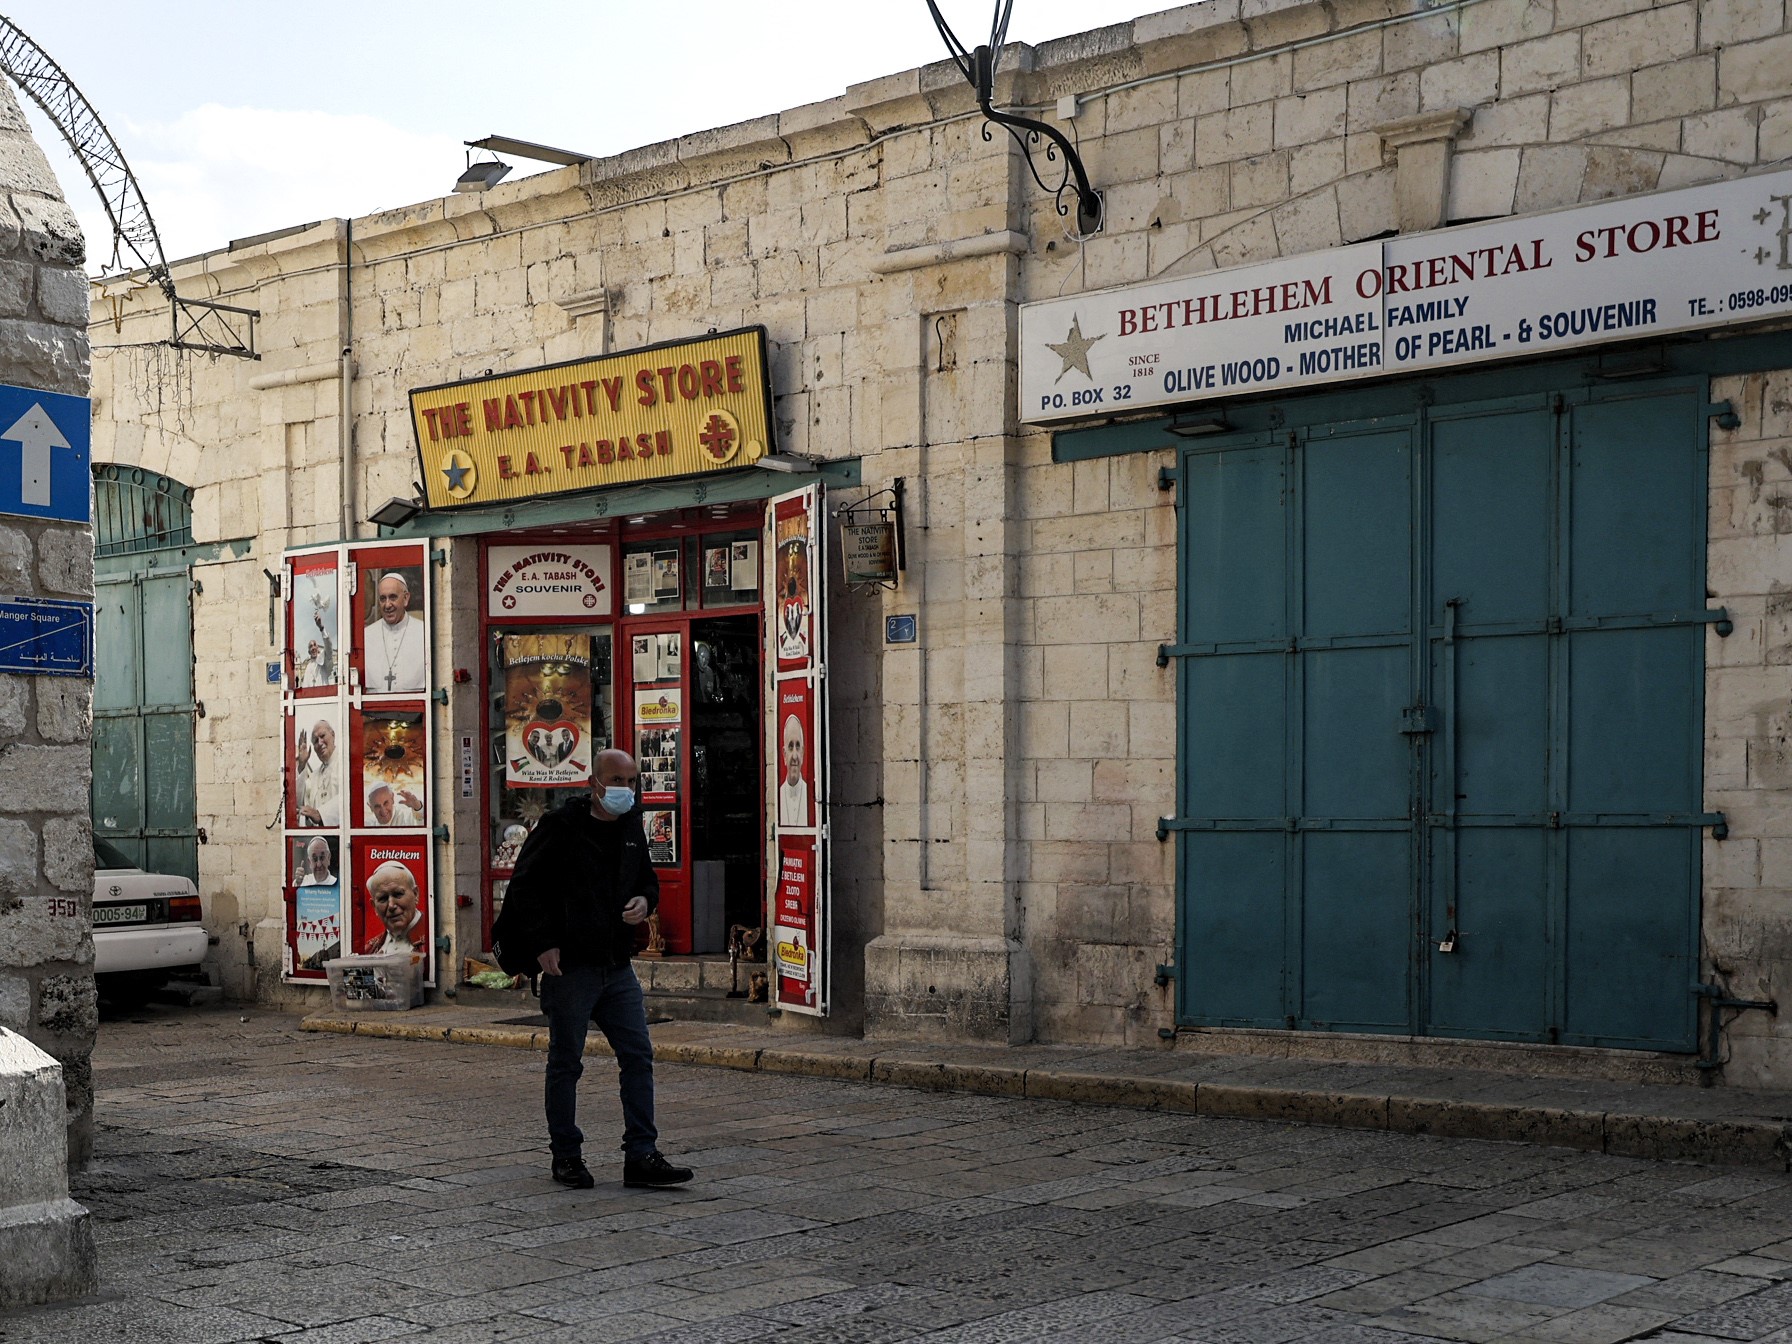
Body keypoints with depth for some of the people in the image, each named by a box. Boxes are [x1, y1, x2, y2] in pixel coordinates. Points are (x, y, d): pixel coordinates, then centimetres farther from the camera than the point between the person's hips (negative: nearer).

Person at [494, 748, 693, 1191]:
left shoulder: (632, 826, 11)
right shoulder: (560, 825, -9)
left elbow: (646, 877, 25)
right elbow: (525, 885, -8)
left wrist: (645, 900, 1)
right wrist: (542, 944, -14)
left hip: (617, 967, 6)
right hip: (569, 966, -6)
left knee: (638, 1056, 2)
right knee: (565, 1063, 5)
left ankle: (641, 1156, 6)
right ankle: (566, 1157, 16)